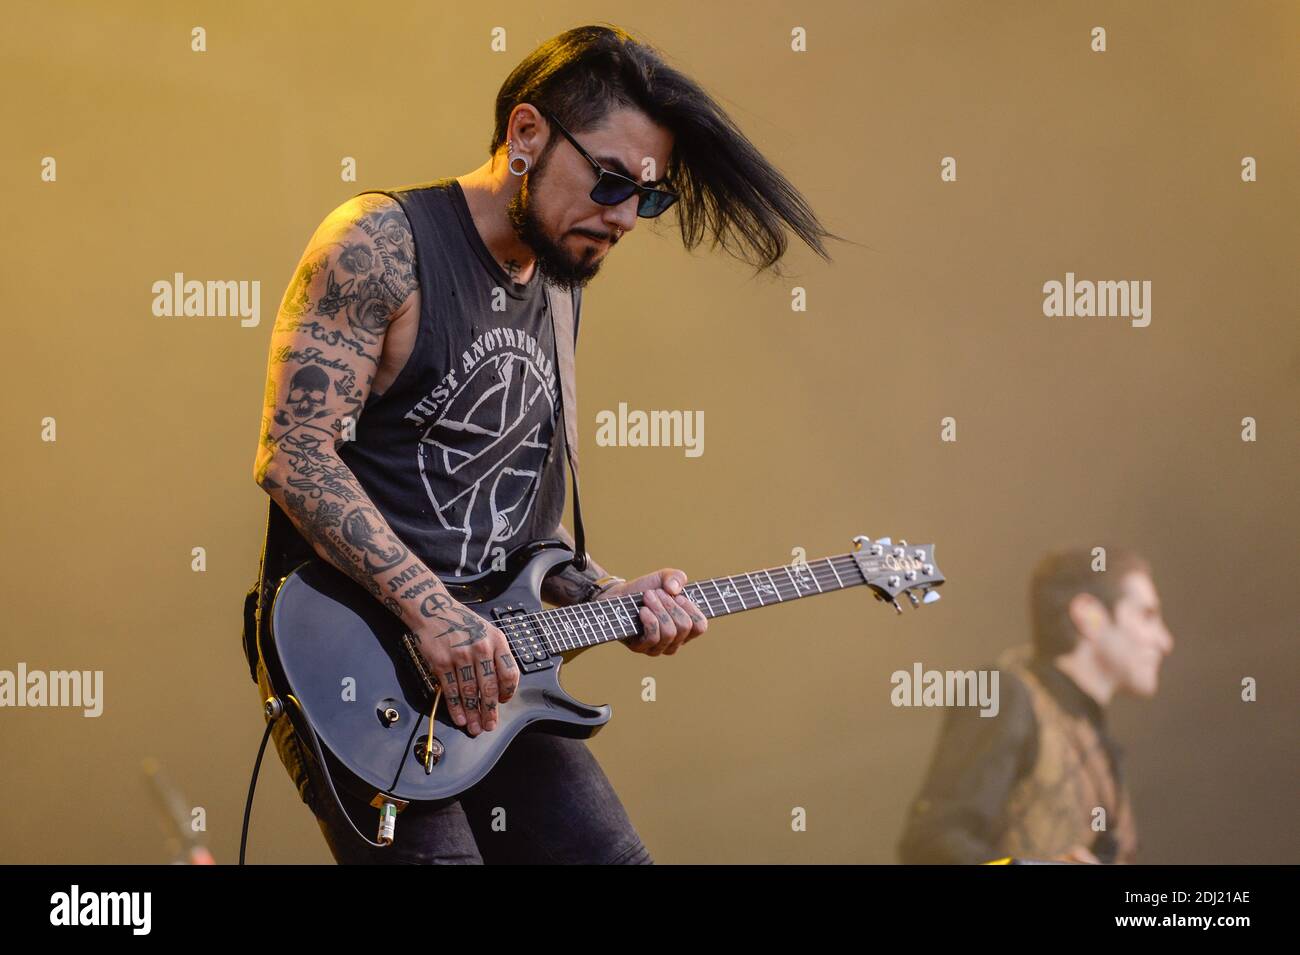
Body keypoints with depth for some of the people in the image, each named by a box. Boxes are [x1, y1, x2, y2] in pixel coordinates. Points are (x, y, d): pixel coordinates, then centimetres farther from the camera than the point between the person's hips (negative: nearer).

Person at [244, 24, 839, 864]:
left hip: (486, 663, 8)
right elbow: (295, 454, -18)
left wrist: (609, 599, 5)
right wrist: (429, 610, -25)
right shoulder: (382, 244, -10)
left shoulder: (556, 287, 15)